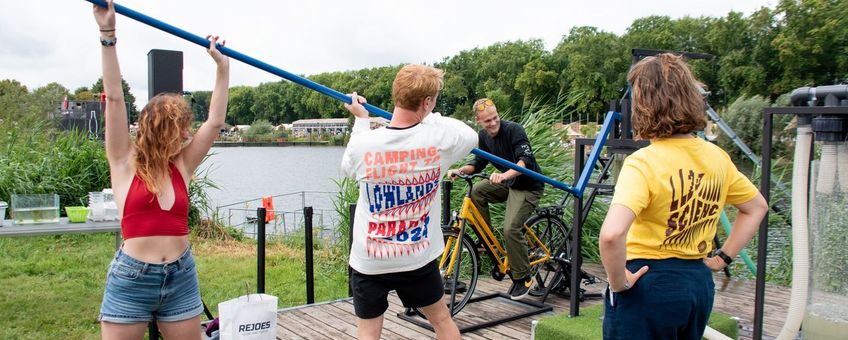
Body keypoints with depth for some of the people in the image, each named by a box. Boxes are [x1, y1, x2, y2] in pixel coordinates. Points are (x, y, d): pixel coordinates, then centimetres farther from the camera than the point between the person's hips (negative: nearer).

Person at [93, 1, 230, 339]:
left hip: (181, 277, 4)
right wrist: (108, 35, -13)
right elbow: (114, 98, -9)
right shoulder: (126, 163, -3)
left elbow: (215, 121, 6)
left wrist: (222, 66, 8)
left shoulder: (181, 166, 6)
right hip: (132, 278, -4)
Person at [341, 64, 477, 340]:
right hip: (419, 258, 1)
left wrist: (360, 119, 15)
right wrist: (429, 117, 21)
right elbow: (471, 136, 9)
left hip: (368, 262, -1)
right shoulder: (440, 136, -15)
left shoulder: (363, 143, -16)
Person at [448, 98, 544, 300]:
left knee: (511, 229, -20)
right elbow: (479, 162, 8)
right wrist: (462, 170, -12)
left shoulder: (513, 130, -23)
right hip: (507, 182, 8)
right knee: (476, 192, -12)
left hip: (528, 186, -7)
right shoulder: (483, 136, 0)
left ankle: (523, 278, -1)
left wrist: (505, 175, -50)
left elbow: (526, 160, -33)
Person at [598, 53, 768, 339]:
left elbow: (611, 234, -35)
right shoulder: (717, 157, 1)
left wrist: (618, 282, -19)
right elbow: (757, 207, 17)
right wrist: (724, 257, 15)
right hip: (700, 283, 7)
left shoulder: (643, 163, -21)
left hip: (648, 287, -7)